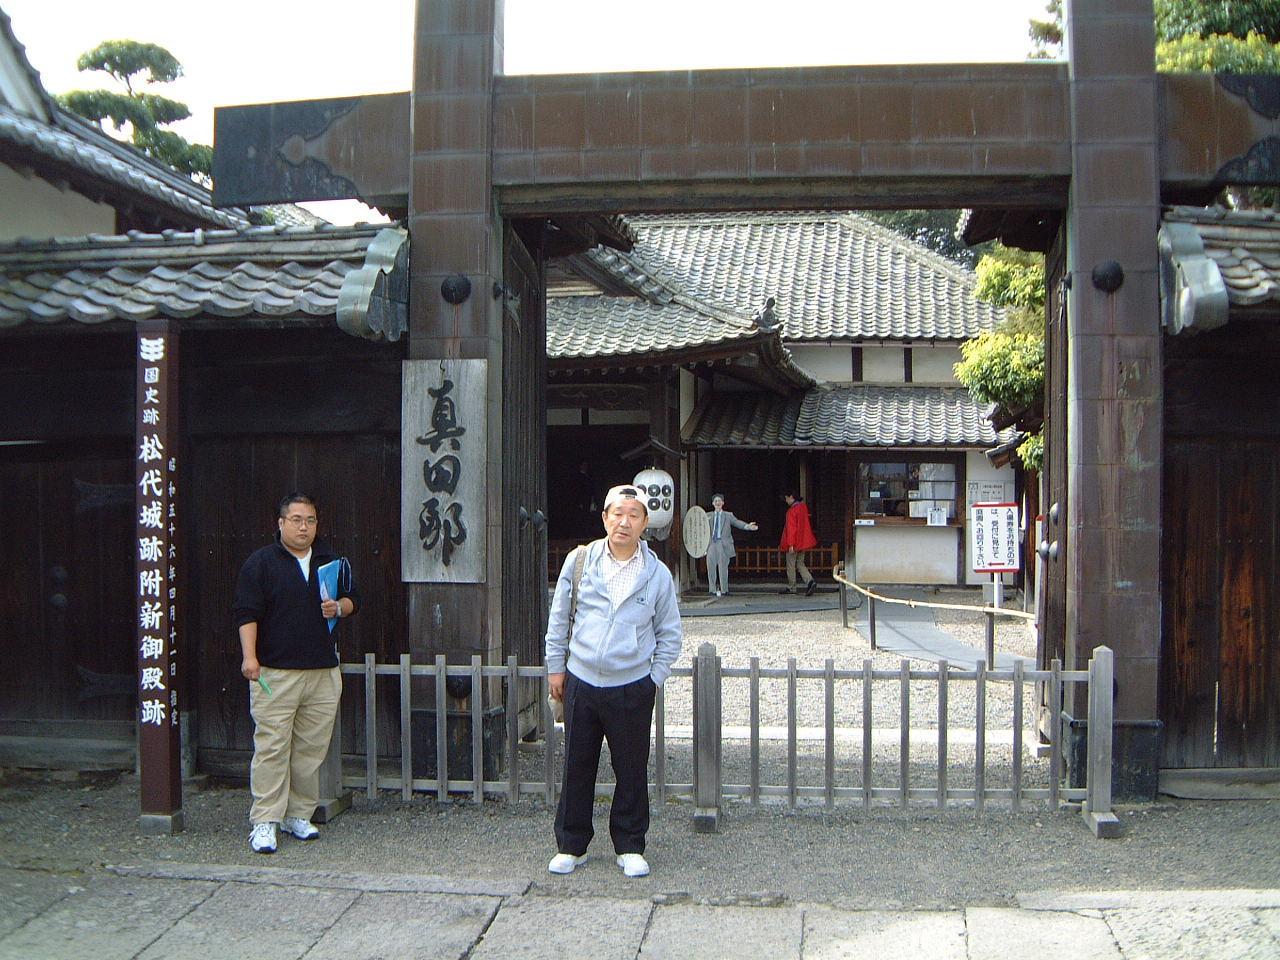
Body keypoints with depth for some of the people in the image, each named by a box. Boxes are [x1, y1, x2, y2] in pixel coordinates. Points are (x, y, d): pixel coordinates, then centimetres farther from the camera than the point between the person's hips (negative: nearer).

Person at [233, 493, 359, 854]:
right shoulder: (261, 562, 0)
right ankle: (264, 822, 0)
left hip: (323, 673, 5)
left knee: (312, 748, 8)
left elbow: (352, 598, 23)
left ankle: (299, 815, 19)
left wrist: (339, 607, 0)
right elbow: (246, 612, -6)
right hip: (275, 672, -5)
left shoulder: (331, 561, 15)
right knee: (272, 746, -6)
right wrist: (249, 656, -16)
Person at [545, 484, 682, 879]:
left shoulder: (657, 574, -1)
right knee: (577, 767, 9)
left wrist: (655, 677, 2)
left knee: (632, 771, 7)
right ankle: (570, 845, 24)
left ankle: (630, 847, 23)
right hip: (581, 683, 1)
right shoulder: (579, 560, 0)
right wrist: (556, 667, 7)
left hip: (632, 689, 0)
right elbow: (559, 619, 8)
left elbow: (670, 634, 8)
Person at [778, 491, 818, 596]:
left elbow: (791, 528, -20)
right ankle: (810, 581, -5)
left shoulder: (792, 510, -18)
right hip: (803, 542, 8)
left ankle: (791, 588, 12)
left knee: (791, 565, 5)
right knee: (800, 564, 14)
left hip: (794, 543, -8)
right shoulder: (803, 507, 7)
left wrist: (790, 544, -19)